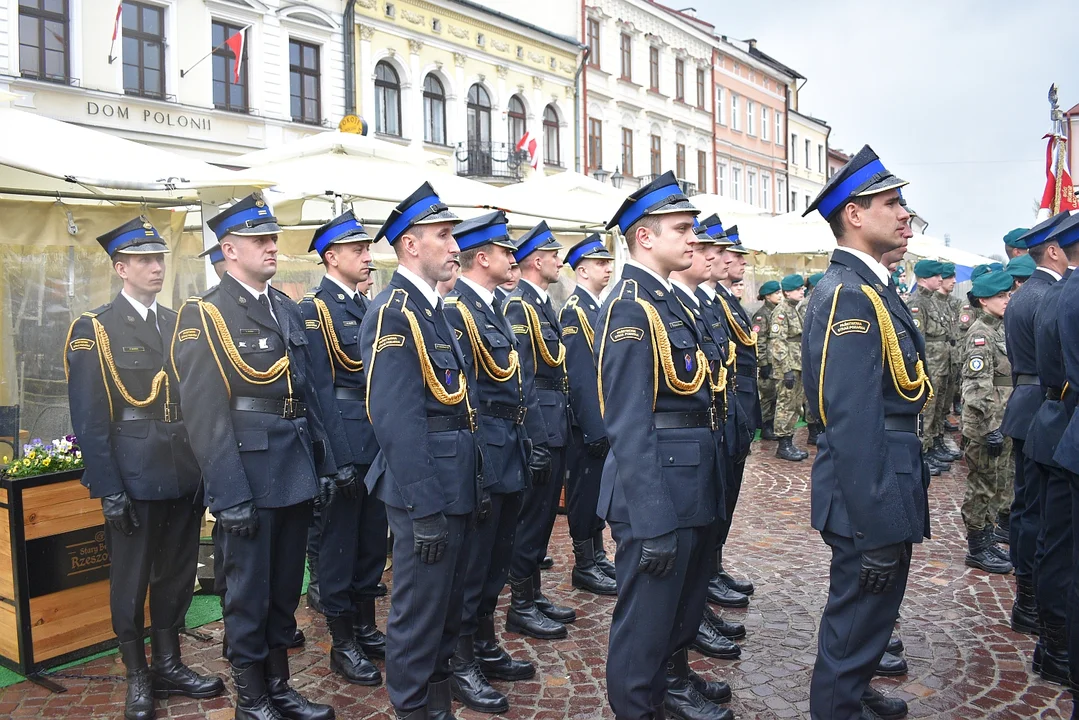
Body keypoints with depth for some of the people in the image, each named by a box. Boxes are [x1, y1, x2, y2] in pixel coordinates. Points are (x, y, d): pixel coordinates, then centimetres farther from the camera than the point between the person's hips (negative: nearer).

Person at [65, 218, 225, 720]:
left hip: (185, 474, 5)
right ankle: (137, 678, 25)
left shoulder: (178, 324, 10)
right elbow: (89, 419, -10)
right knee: (130, 580, 9)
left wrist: (204, 466, 5)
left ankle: (168, 664, 31)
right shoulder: (93, 330, -6)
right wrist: (108, 489, -13)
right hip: (133, 477, -5)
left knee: (176, 575, 15)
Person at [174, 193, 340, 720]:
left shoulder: (288, 309, 12)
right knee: (249, 591, 7)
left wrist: (323, 464, 11)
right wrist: (229, 495, -17)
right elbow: (204, 414, -14)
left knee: (286, 587, 16)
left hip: (296, 473, 6)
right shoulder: (204, 314, -9)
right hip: (249, 474, -6)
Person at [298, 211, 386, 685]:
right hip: (343, 445, -8)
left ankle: (366, 628, 31)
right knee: (337, 543, 5)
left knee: (372, 540, 16)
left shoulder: (367, 307, 13)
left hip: (377, 444, 8)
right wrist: (334, 459, -18)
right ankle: (342, 644, 18)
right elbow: (317, 390, -15)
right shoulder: (312, 310, -10)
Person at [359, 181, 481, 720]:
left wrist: (469, 488, 15)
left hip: (457, 488, 10)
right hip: (427, 493, -10)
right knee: (420, 611, 5)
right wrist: (425, 509, -22)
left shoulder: (432, 310, 13)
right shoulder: (391, 313, -17)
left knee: (448, 606, 21)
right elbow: (396, 422, -23)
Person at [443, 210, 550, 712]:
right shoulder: (454, 310, -15)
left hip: (512, 457, 10)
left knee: (496, 561, 19)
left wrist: (535, 441, 12)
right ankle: (459, 665, 16)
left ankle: (485, 648, 33)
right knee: (471, 563, 2)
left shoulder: (496, 309, 15)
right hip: (483, 459, -9)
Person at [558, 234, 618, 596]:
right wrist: (594, 427, -22)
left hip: (607, 418, 9)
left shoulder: (599, 307, 14)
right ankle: (583, 566, 13)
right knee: (585, 490, 1)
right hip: (589, 421, -9)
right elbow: (579, 375, -20)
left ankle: (598, 555, 28)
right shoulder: (574, 311, -15)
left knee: (600, 488, 16)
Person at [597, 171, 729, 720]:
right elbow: (629, 428, -23)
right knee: (647, 617, 5)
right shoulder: (629, 308, -18)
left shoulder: (667, 301, 12)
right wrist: (654, 523, -24)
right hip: (658, 494, -10)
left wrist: (702, 494, 15)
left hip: (691, 489, 10)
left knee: (687, 598, 25)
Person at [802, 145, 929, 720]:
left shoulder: (867, 286, 11)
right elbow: (854, 424, -26)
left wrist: (893, 510, 18)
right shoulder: (848, 295, -21)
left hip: (890, 477, 10)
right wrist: (878, 528, -24)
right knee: (859, 614, 5)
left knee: (871, 608, 26)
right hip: (870, 496, -10)